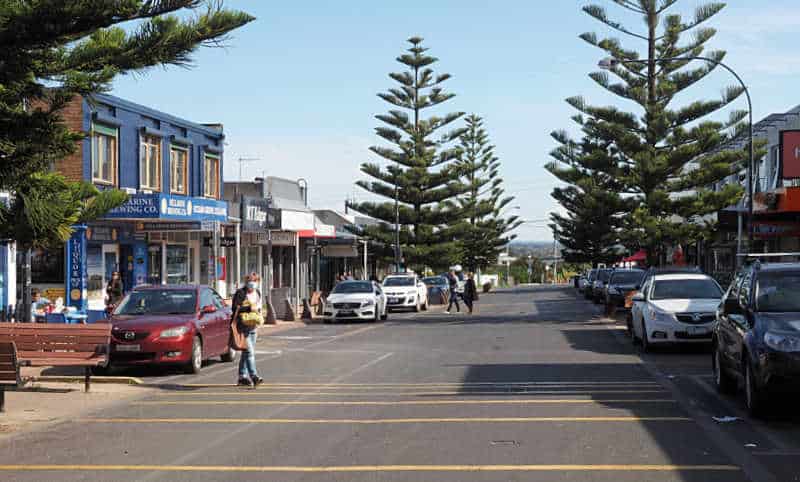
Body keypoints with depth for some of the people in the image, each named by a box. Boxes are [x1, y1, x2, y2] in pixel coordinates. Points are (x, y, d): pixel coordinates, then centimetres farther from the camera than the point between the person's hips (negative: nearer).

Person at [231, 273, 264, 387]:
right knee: (249, 351, -14)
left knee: (246, 352, 11)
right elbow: (235, 309, -13)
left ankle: (242, 377, 15)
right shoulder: (240, 293, -10)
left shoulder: (257, 293, 13)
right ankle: (253, 376, -18)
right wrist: (249, 308, -20)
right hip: (243, 326, -7)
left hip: (253, 326, 8)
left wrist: (258, 310, 2)